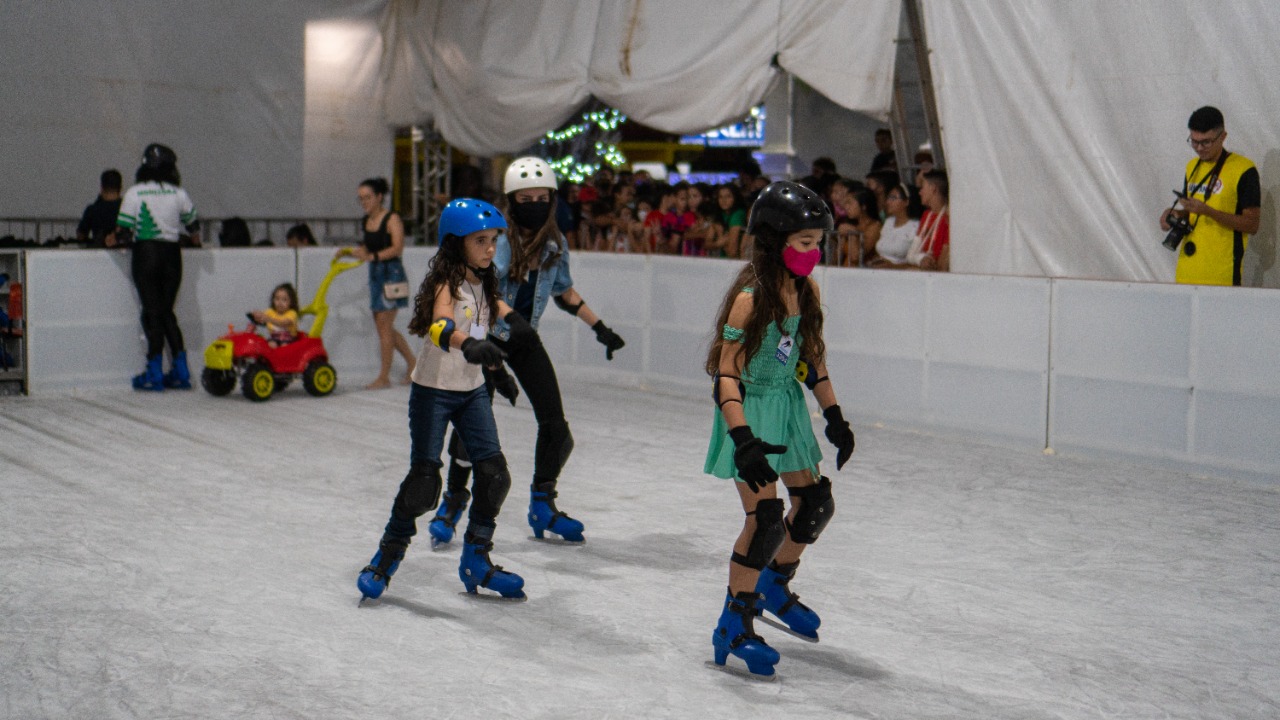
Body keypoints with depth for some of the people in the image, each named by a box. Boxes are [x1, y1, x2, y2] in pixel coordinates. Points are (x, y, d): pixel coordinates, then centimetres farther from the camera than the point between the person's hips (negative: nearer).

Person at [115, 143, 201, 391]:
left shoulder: (134, 193, -5)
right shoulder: (179, 194, 1)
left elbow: (123, 233, -7)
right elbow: (194, 230, 8)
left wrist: (120, 240, 15)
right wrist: (194, 241, 29)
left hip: (144, 253, -3)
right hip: (172, 254, 3)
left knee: (152, 312, 1)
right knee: (167, 312, 12)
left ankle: (155, 373, 0)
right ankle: (180, 372, 7)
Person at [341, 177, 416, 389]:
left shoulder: (392, 219, -10)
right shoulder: (365, 222, 11)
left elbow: (397, 248, -21)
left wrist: (372, 257, -30)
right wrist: (350, 251, 2)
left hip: (391, 273, -8)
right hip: (375, 274, 8)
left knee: (384, 325, -7)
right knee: (384, 326, 10)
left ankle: (384, 377, -2)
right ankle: (412, 362, 24)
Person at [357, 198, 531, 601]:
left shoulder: (483, 284, 5)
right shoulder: (447, 283, -18)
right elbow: (441, 325, -39)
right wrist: (470, 345, -56)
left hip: (472, 391, 7)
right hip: (433, 390, -7)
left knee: (494, 473, -2)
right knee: (424, 478, -8)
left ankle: (476, 560, 12)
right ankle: (388, 554, 13)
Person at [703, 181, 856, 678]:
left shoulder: (807, 289, 0)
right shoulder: (750, 298, -22)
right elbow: (726, 374, -21)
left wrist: (834, 417, 11)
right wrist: (743, 438, -29)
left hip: (787, 406, 8)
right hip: (750, 409, -8)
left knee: (816, 505, 14)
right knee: (765, 516, -13)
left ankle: (775, 587, 39)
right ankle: (734, 627, 1)